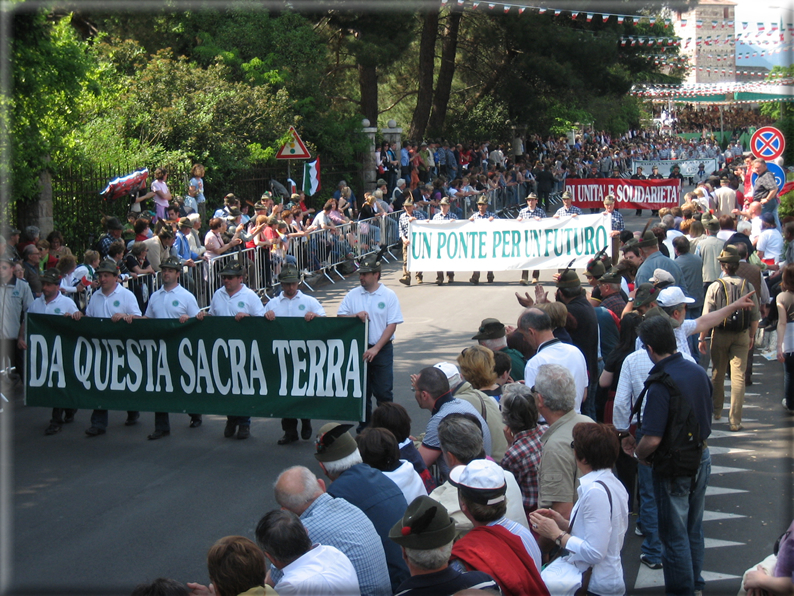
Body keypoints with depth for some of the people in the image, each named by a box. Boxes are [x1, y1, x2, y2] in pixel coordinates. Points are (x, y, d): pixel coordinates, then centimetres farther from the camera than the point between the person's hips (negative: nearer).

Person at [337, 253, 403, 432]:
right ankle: (364, 427, 18)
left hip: (382, 349, -3)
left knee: (384, 392, -2)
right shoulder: (352, 295, 6)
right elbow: (339, 317, 4)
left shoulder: (389, 296, -3)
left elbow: (392, 325, -7)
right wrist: (355, 315, -17)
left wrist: (376, 348, -15)